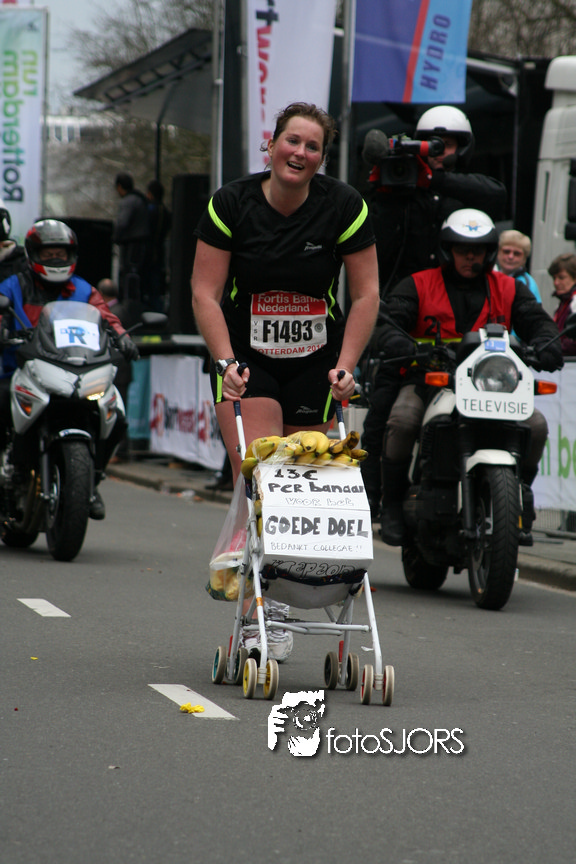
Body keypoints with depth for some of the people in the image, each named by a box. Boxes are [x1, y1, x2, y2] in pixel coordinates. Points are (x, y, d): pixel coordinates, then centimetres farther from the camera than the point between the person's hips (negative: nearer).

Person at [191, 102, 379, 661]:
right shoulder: (231, 204, -8)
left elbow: (365, 294, -2)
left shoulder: (344, 207, -7)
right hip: (246, 359, -1)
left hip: (316, 363, 1)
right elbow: (205, 291, -8)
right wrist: (226, 362, -18)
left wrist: (345, 365, -11)